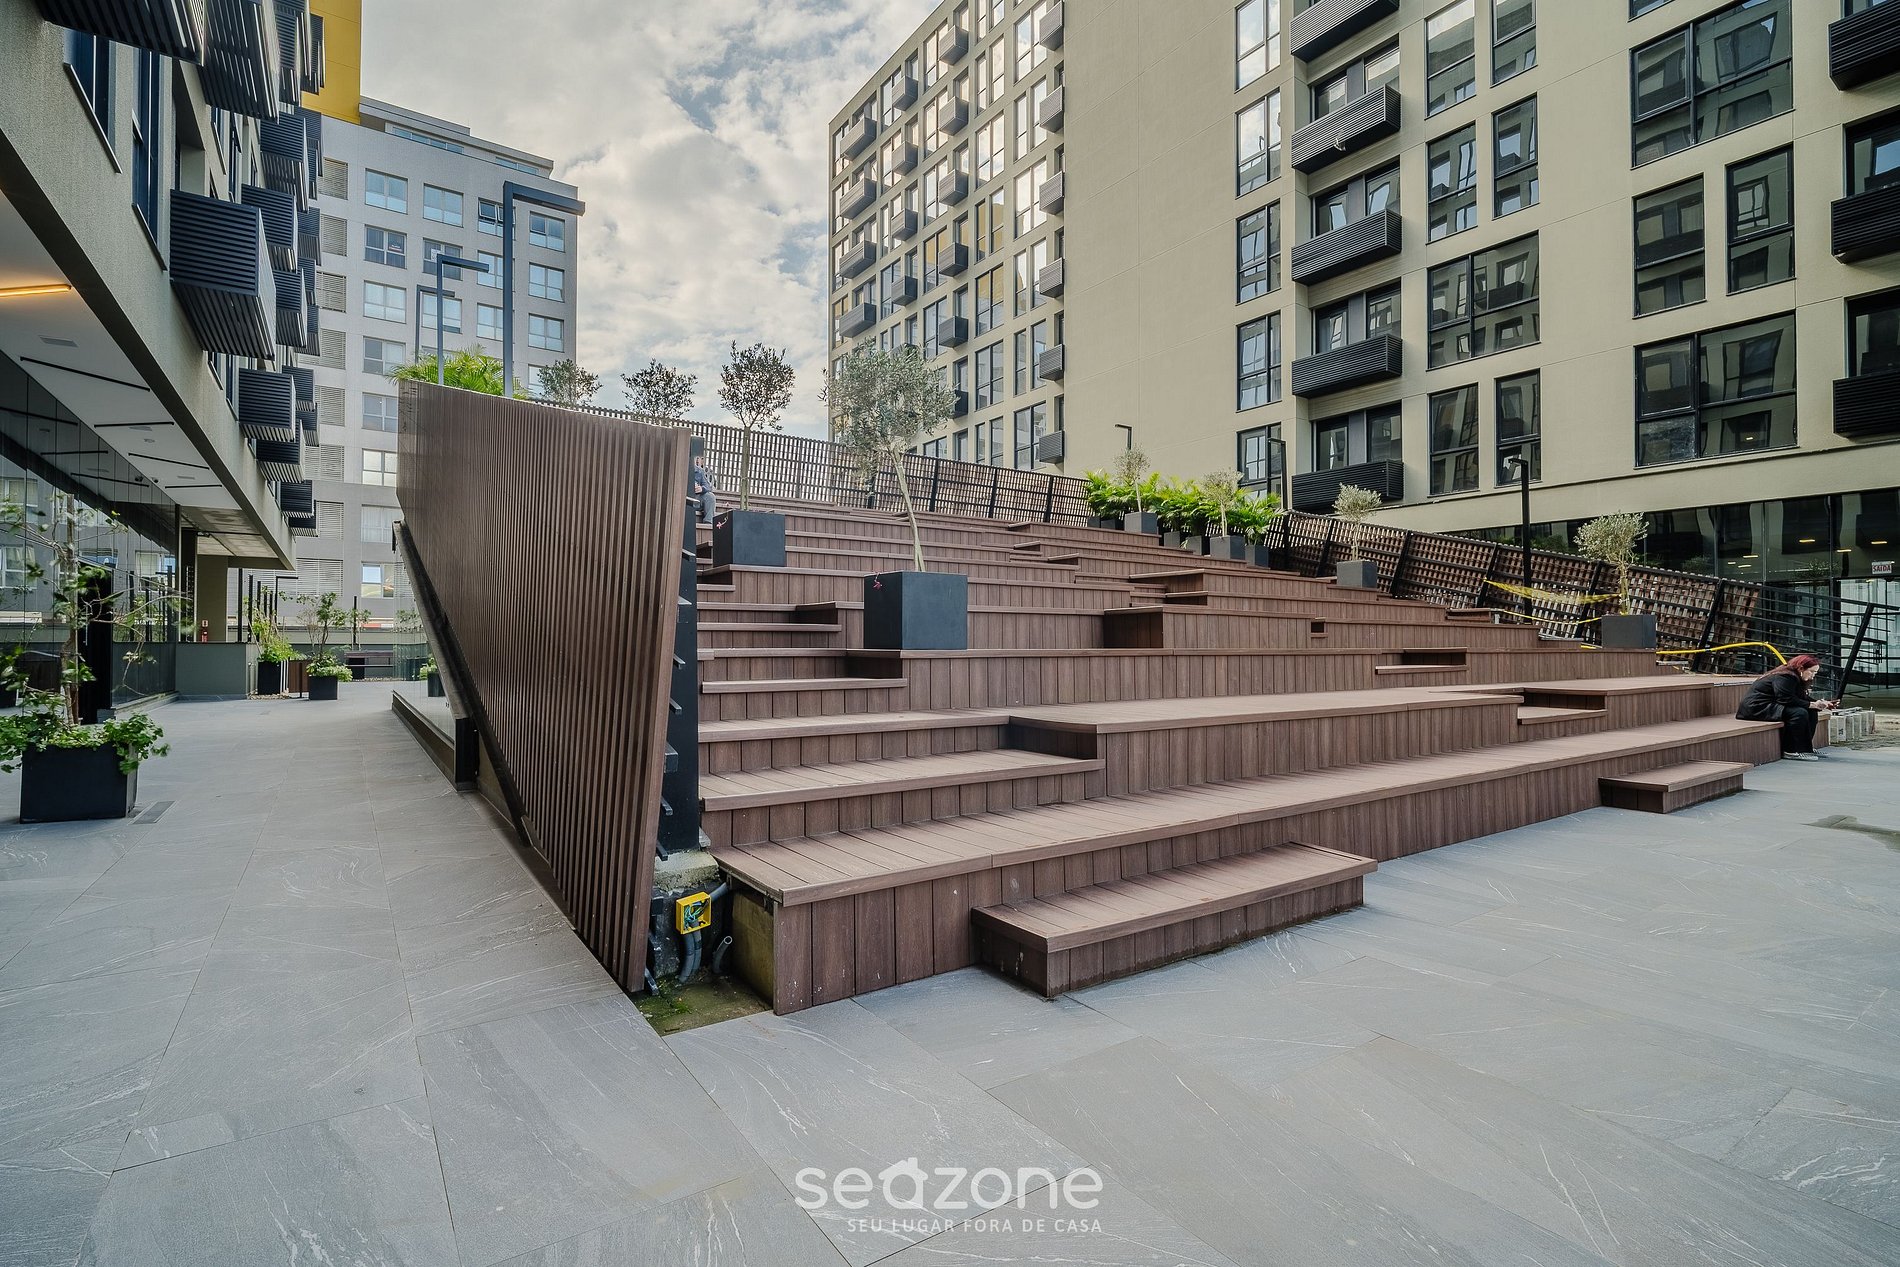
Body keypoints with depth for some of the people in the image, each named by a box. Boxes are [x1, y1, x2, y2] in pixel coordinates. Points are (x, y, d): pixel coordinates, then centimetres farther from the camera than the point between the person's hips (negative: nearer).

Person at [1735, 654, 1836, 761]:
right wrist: (1812, 704, -17)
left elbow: (1803, 698, 14)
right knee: (1799, 713, -26)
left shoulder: (1795, 678, 13)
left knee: (1811, 711, 5)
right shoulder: (1784, 678, -18)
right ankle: (1792, 751, -19)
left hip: (1770, 706, 11)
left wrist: (1822, 703, -1)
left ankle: (1806, 748, 8)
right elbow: (1787, 700, -24)